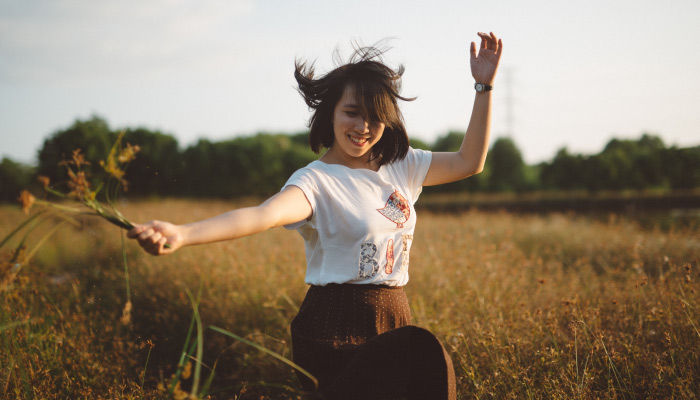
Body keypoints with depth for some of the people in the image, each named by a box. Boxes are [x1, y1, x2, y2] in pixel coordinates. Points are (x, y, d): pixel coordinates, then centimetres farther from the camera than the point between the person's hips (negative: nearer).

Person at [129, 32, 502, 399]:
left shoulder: (400, 165, 9)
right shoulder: (316, 181, -12)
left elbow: (469, 162, 15)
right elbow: (263, 214, -30)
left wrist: (484, 86, 9)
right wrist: (182, 234, -48)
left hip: (393, 320, 7)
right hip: (335, 330, -7)